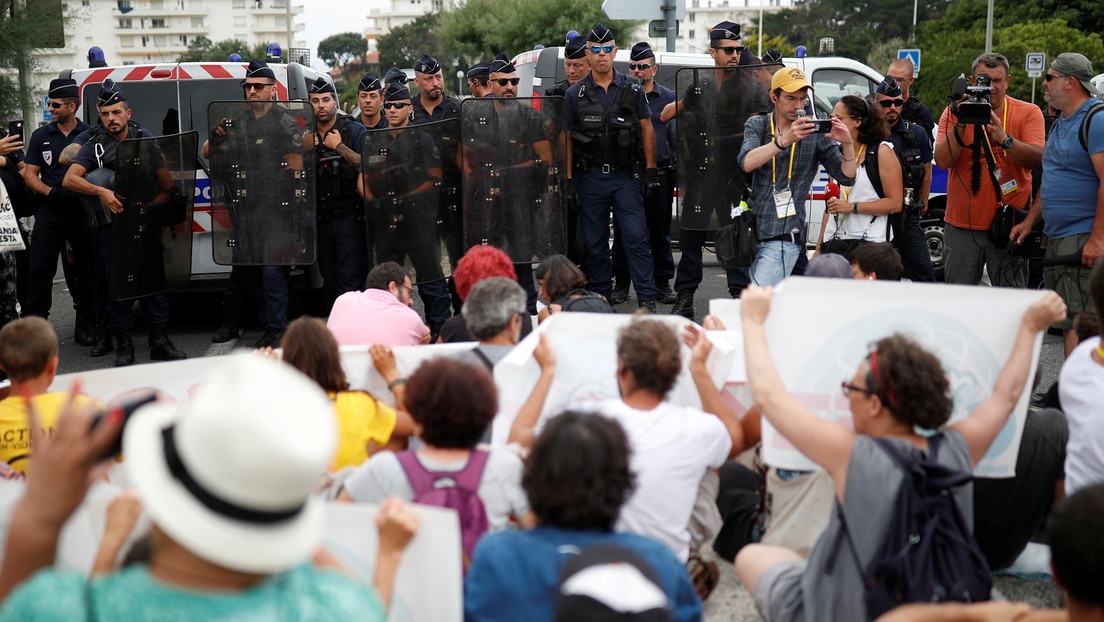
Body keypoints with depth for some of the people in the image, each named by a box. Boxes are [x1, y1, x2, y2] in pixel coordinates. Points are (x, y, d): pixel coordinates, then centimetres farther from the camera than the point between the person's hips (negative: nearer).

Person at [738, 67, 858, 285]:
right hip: (751, 231, 3)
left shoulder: (815, 132, 3)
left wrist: (848, 145, -16)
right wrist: (784, 140, -28)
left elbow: (846, 177, 3)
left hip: (784, 237, -3)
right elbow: (747, 163, -14)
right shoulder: (756, 125, 7)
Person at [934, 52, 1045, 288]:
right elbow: (942, 162, -8)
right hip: (963, 225, 1)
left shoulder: (1028, 112, 1)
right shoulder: (954, 113, 3)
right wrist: (960, 125, -20)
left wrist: (1003, 138, -27)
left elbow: (1035, 159, -13)